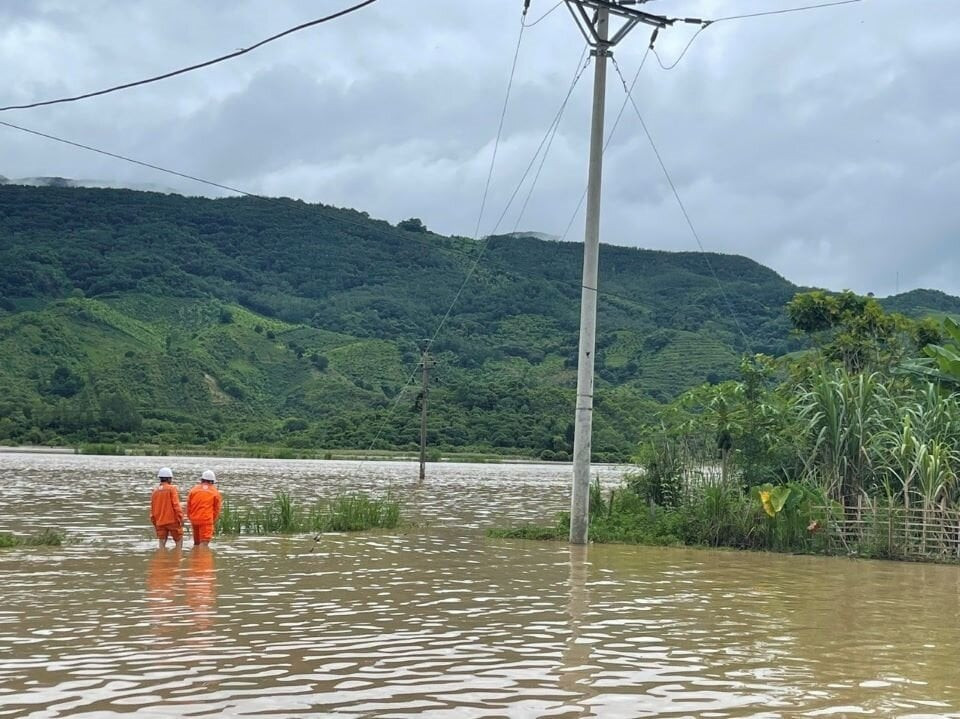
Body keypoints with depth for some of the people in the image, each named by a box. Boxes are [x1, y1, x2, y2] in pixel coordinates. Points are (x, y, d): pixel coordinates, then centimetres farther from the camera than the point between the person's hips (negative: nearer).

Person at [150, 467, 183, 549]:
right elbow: (176, 505, -14)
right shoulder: (172, 489, -7)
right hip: (172, 520, -5)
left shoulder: (155, 491, 9)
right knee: (179, 540, 8)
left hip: (160, 522, 5)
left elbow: (152, 508, 13)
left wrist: (154, 522, 21)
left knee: (161, 543, 4)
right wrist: (180, 518, -10)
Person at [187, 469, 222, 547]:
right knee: (204, 543, -5)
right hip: (207, 520, -4)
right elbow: (217, 509, 5)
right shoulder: (215, 493, 1)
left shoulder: (193, 490, 5)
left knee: (196, 542, 17)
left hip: (194, 520, 4)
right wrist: (213, 521, 18)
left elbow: (188, 506, 8)